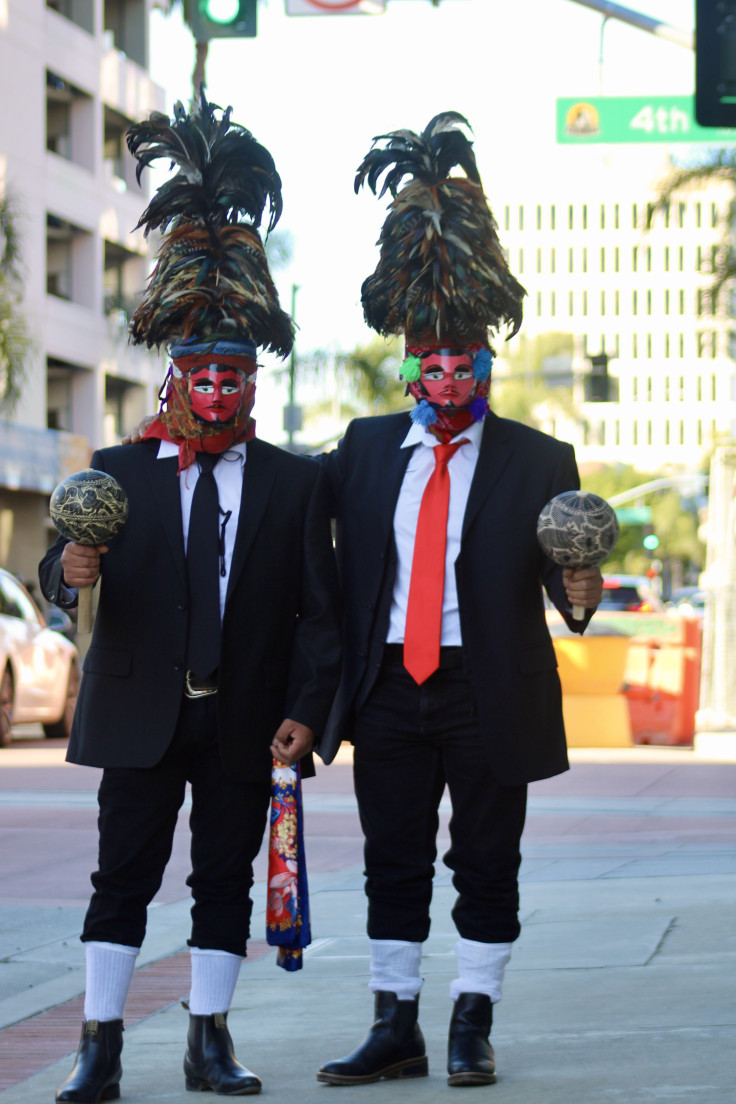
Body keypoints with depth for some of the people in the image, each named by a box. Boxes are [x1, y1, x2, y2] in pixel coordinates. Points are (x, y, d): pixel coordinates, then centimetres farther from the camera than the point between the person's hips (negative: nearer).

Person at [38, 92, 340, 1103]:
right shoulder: (118, 474, 5)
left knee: (226, 881, 7)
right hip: (142, 715, -1)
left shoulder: (296, 484, 5)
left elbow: (320, 611, 2)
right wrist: (71, 573, -27)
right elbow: (60, 579, -3)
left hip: (244, 723, 1)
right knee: (123, 878, 1)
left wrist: (305, 713, -8)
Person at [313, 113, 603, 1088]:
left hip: (488, 692, -3)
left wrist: (578, 594, -31)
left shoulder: (537, 461, -1)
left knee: (487, 865, 4)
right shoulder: (367, 447, 9)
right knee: (392, 862, 8)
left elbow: (560, 569, -9)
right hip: (389, 687, 3)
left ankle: (472, 1027, 14)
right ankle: (396, 1028, 17)